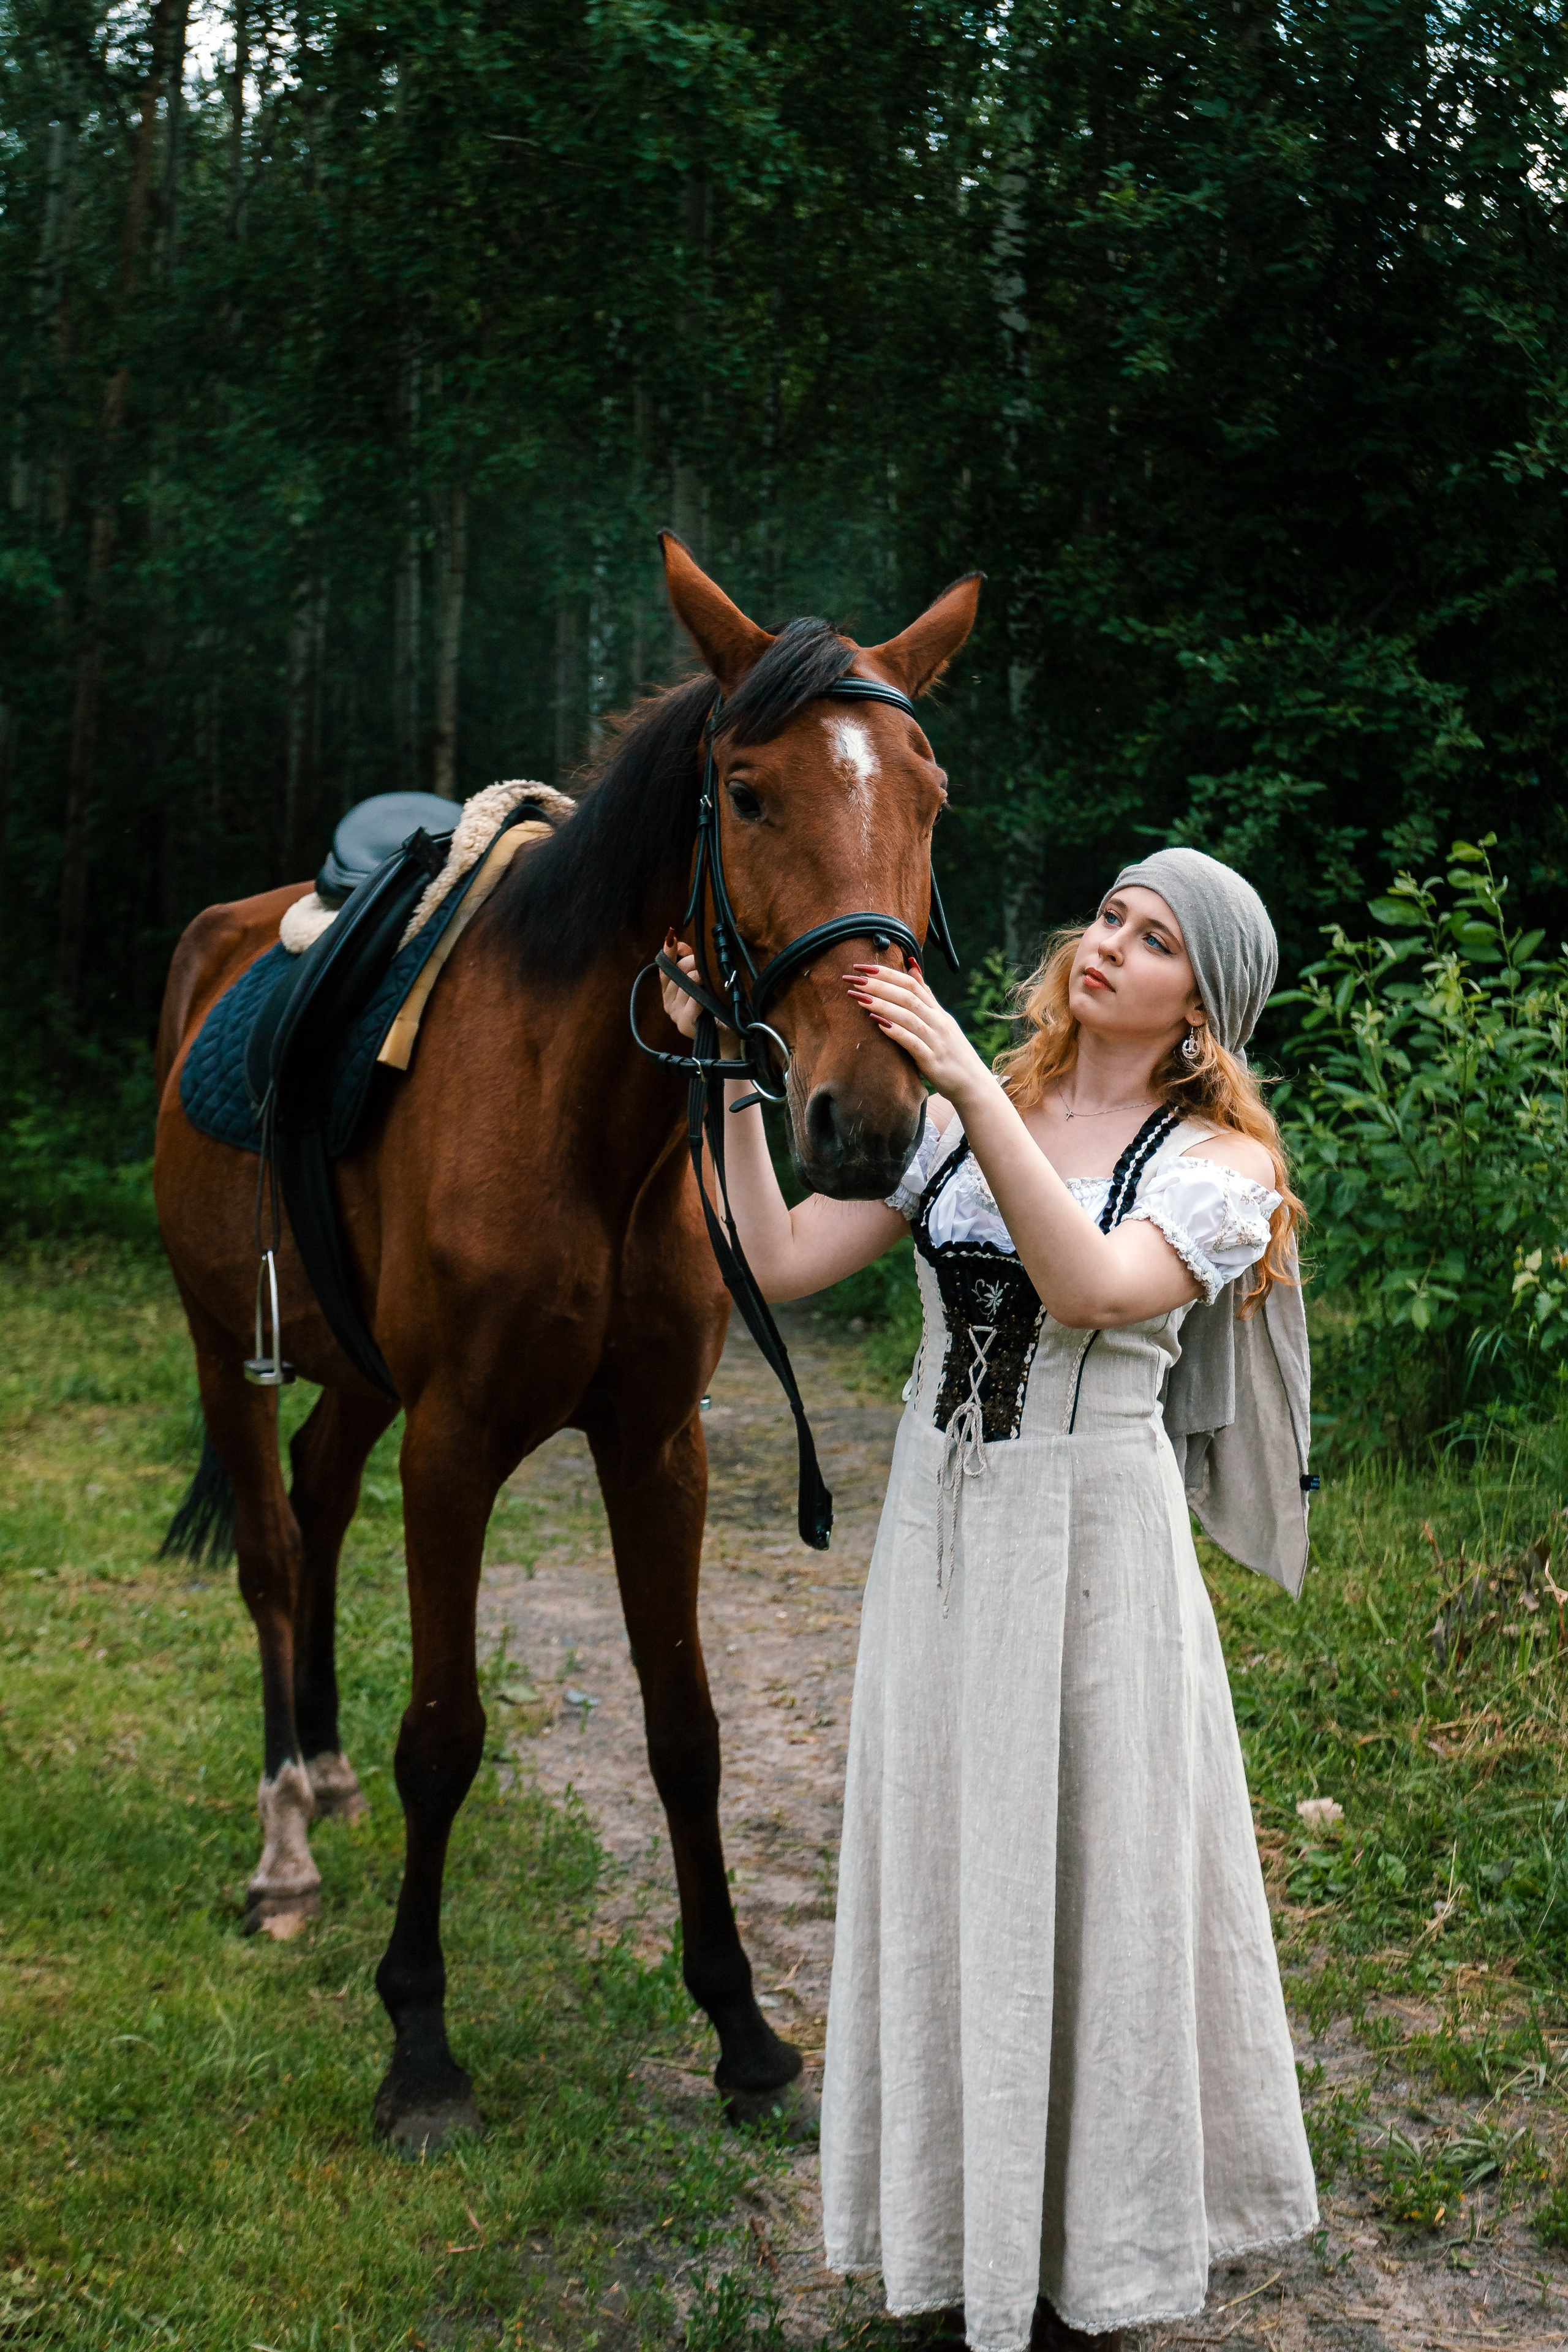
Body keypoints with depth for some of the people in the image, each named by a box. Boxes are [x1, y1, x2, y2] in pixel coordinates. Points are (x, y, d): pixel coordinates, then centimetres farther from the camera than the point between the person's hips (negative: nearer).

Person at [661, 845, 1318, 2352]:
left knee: (1085, 1883, 6)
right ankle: (968, 2231, 33)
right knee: (940, 1877, 13)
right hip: (938, 1532, 4)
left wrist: (975, 1089, -32)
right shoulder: (952, 1120, 5)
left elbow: (1087, 1289, -26)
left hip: (1094, 1543, -4)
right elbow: (784, 1265, -1)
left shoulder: (1218, 1164, -7)